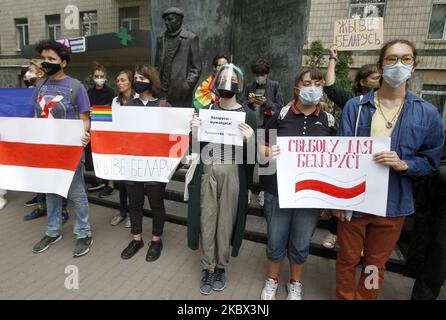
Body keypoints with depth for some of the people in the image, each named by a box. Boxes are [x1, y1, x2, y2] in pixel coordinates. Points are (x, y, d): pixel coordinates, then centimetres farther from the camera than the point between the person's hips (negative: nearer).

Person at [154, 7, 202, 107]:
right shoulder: (161, 39, 18)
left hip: (181, 93, -4)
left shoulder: (191, 38, 3)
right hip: (162, 92, 4)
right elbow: (157, 66, 21)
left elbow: (196, 68, -1)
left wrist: (188, 85, -12)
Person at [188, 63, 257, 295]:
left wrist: (250, 140, -22)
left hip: (232, 174, -1)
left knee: (226, 221, 11)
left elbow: (253, 155, -2)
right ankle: (208, 268, 28)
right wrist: (194, 132, -16)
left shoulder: (248, 114, -1)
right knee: (207, 221, 8)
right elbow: (194, 148, 3)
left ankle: (221, 267, 33)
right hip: (207, 173, 1)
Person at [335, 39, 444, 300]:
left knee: (376, 264, 19)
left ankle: (365, 297, 43)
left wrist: (404, 164, -18)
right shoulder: (355, 106, -4)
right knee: (348, 259, 16)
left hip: (393, 204, 1)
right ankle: (344, 298, 40)